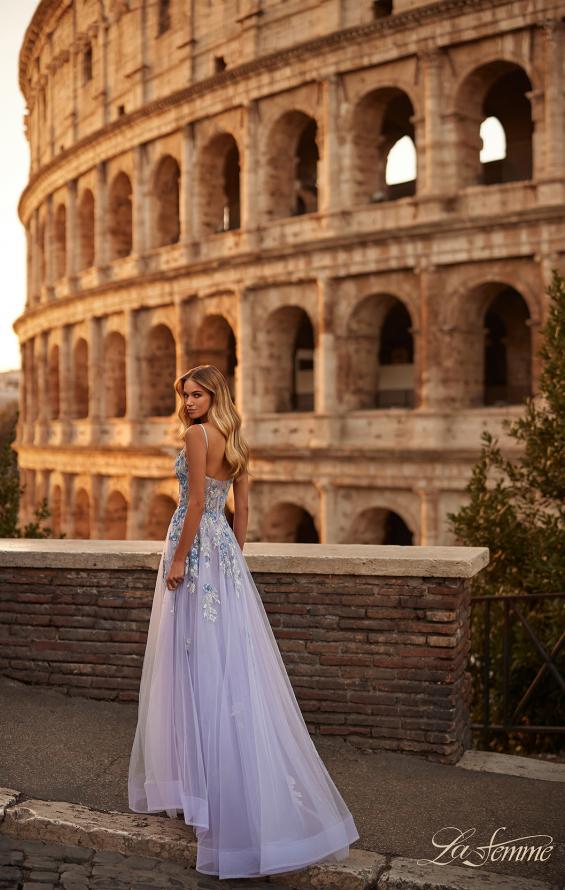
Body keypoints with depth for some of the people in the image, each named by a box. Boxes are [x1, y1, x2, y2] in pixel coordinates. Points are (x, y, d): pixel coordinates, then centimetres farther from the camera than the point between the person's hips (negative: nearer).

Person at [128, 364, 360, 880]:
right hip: (225, 549, 9)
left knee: (202, 662, -3)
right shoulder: (236, 443, 13)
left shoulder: (197, 434, -12)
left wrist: (178, 559, -15)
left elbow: (196, 502, -18)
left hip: (197, 550, -8)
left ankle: (198, 782, 5)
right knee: (230, 664, 11)